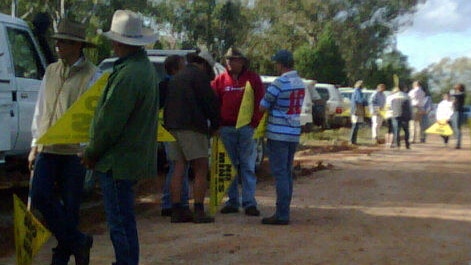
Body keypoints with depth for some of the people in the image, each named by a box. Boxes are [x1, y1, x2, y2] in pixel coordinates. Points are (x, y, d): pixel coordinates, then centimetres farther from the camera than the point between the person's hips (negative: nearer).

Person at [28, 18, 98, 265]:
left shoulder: (92, 75, -6)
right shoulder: (51, 71, 12)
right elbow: (40, 110, 16)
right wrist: (35, 144, 13)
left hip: (74, 151, -5)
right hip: (47, 149, 5)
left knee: (70, 205, 3)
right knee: (40, 197, -5)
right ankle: (77, 242, 8)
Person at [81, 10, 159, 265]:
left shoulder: (127, 74, -21)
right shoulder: (145, 67, 12)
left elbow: (109, 122, -20)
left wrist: (91, 153, -5)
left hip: (118, 160, -10)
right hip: (135, 155, 10)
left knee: (121, 223, -3)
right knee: (124, 221, 19)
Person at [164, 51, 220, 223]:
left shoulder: (176, 78, 23)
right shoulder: (199, 75, -2)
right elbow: (211, 102, -5)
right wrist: (214, 125, 8)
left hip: (172, 125, 8)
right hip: (191, 126, -7)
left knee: (178, 169, 8)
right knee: (201, 169, -3)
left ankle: (176, 210, 6)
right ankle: (199, 211, -7)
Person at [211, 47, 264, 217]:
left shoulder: (253, 79, 4)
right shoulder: (220, 80, 9)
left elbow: (259, 102, 0)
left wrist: (256, 123, -9)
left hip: (246, 128, -2)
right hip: (226, 128, 2)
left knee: (248, 166, 0)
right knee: (229, 166, 7)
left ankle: (249, 202, 1)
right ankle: (232, 201, 14)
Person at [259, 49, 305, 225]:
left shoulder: (279, 83, -15)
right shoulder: (300, 83, 9)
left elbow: (263, 107, -9)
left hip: (278, 133, -8)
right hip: (294, 133, 8)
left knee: (280, 174, -6)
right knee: (287, 174, 13)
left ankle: (282, 215, -6)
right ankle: (284, 212, 18)